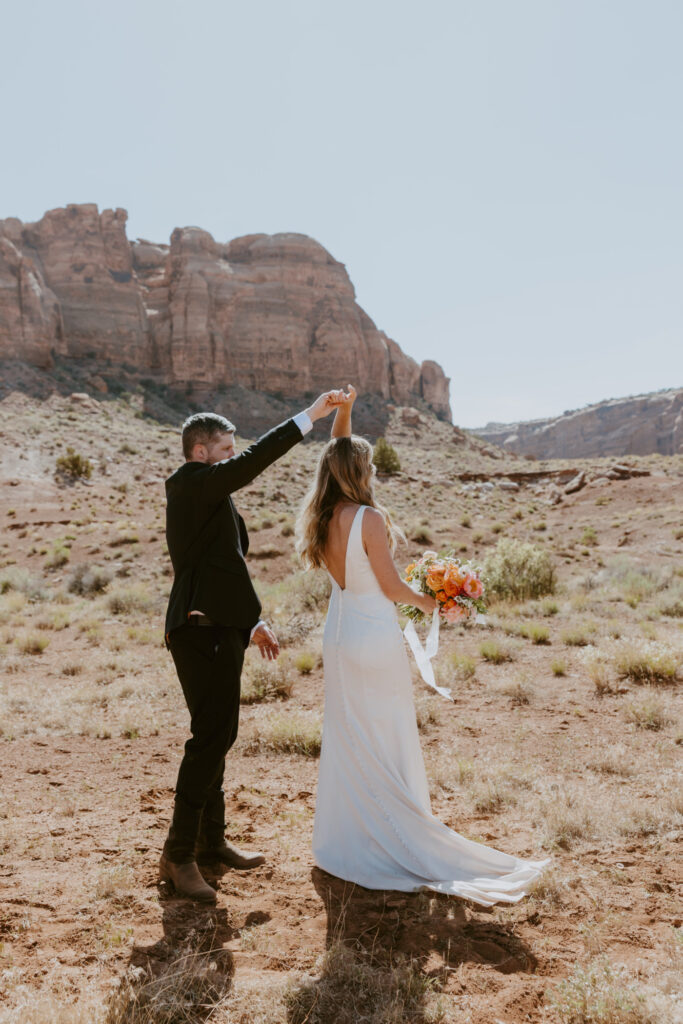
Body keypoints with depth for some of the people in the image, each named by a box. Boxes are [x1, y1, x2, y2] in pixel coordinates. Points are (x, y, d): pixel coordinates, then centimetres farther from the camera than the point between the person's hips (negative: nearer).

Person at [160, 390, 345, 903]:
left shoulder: (210, 495, 19)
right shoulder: (189, 482, -10)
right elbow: (254, 460, -23)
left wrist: (253, 622, 22)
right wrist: (309, 416, -20)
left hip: (221, 632, 11)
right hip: (202, 633, -11)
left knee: (219, 737, 17)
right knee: (209, 740, -8)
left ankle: (211, 840, 30)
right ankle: (178, 855, 3)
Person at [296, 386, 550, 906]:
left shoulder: (324, 518, -1)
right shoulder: (369, 518, -21)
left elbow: (337, 456, 16)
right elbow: (392, 587, -15)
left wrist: (342, 414, 14)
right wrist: (429, 602, 2)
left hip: (339, 636, 7)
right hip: (377, 635, -7)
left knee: (347, 739, 18)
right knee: (388, 738, 7)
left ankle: (348, 837, 30)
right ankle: (399, 838, 21)